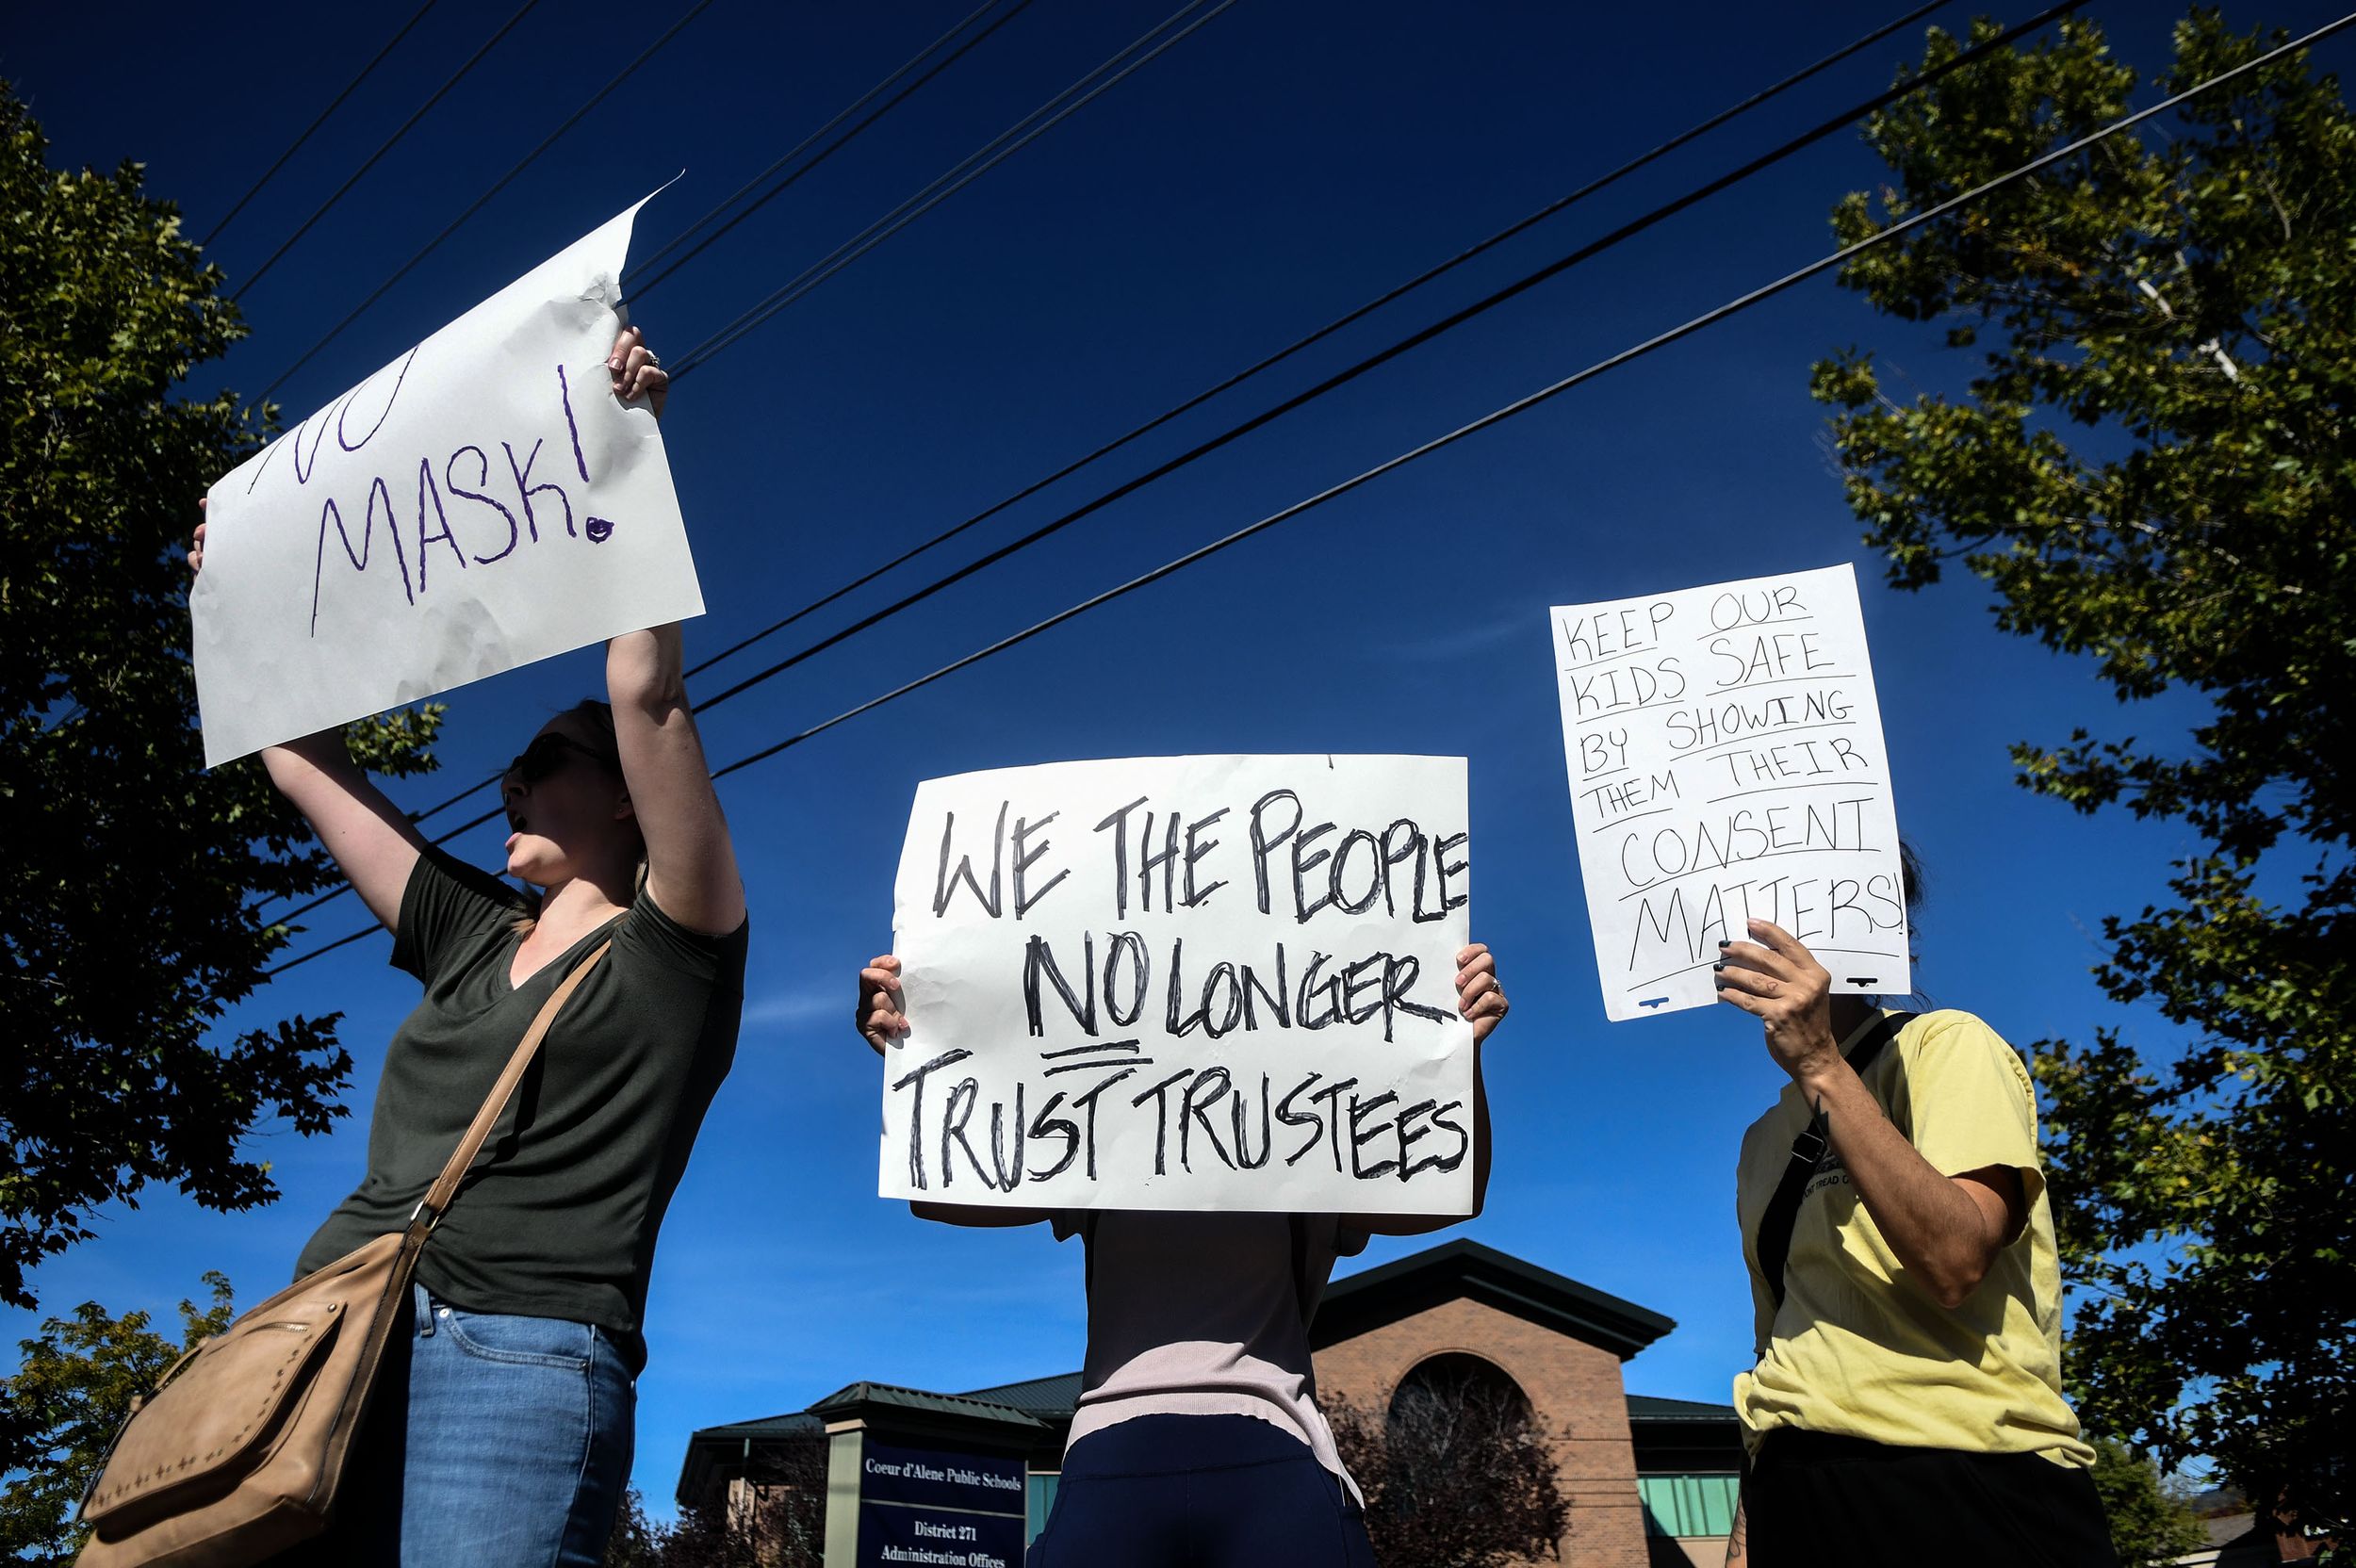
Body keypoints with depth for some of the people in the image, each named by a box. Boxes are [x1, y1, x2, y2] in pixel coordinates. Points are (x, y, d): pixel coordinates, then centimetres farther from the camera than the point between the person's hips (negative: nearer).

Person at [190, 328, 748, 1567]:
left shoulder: (673, 945, 5)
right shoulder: (473, 939, 22)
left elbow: (647, 695, -7)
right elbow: (305, 764, 31)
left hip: (517, 1360, -6)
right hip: (324, 1353, 6)